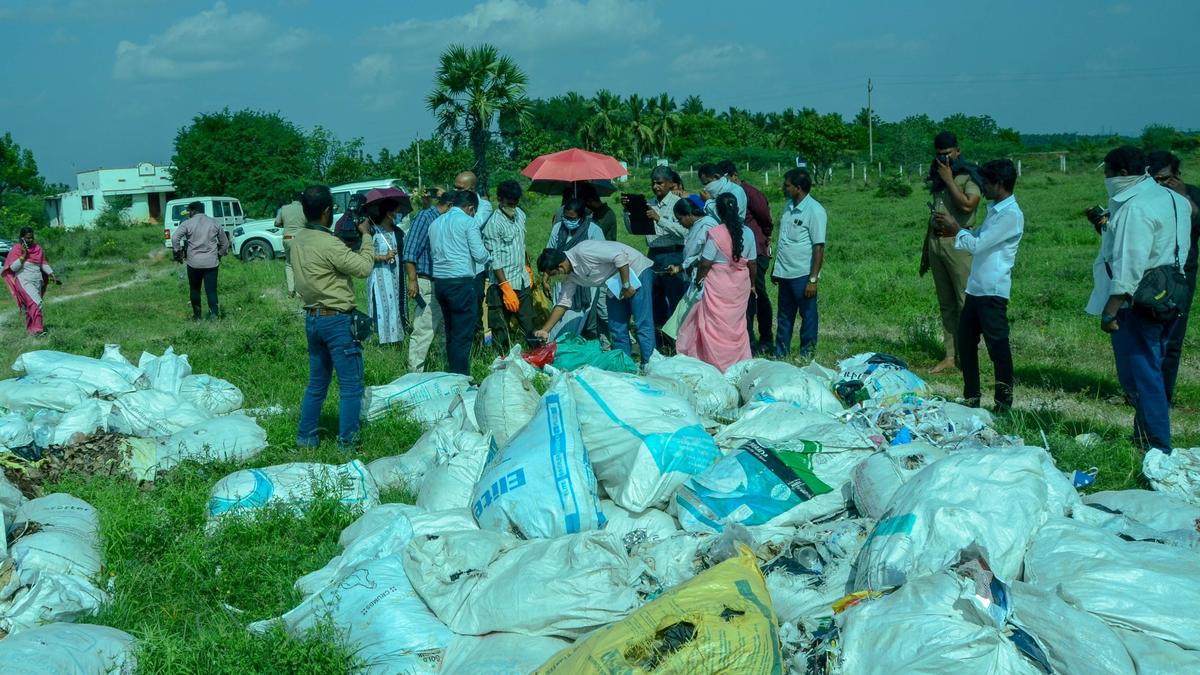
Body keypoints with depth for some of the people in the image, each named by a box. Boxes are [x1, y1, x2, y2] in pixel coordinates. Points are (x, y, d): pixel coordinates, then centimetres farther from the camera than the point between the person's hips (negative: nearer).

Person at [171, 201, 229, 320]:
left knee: (195, 289, 14)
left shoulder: (187, 223, -1)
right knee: (211, 290, 1)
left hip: (194, 262, -1)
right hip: (211, 262, 1)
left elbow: (175, 238, -13)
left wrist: (178, 251, 2)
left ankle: (196, 315, 19)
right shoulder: (214, 223, 7)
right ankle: (214, 314, -14)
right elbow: (225, 242, 11)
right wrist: (220, 255, 23)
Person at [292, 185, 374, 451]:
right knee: (351, 386, 2)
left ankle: (305, 437, 23)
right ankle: (347, 442, 5)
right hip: (336, 319, -8)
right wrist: (366, 237, -4)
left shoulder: (298, 240, 4)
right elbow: (364, 268, -16)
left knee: (317, 382, 19)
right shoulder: (329, 244, -21)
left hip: (312, 317, 8)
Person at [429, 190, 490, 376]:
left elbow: (432, 254, 17)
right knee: (463, 334, -3)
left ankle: (452, 375, 21)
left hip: (439, 281, 7)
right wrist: (489, 257, 13)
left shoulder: (435, 223, 16)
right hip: (461, 281, -7)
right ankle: (461, 378, -3)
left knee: (450, 332, 16)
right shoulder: (468, 222, -4)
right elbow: (479, 255, -8)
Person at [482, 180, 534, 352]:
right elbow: (495, 260, -18)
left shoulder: (520, 214, 9)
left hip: (523, 282, 7)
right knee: (500, 331, 1)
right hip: (503, 284, -7)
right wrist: (507, 289, -22)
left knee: (529, 327, 11)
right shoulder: (493, 223, -15)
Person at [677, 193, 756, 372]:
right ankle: (740, 363, 19)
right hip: (740, 287, 5)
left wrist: (698, 281, 4)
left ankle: (718, 365, 7)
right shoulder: (748, 233, -2)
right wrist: (752, 283, 20)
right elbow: (751, 263, 6)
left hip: (718, 287, -5)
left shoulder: (714, 234, -17)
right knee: (737, 326, 15)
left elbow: (705, 263, -13)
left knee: (716, 326, 4)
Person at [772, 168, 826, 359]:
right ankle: (780, 354, 23)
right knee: (784, 315, 15)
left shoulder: (814, 211, -14)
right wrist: (776, 269, 18)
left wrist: (813, 279, -18)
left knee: (808, 316, 4)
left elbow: (819, 247, -15)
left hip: (803, 275, -8)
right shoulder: (788, 206, 10)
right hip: (785, 272, 8)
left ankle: (807, 355, 13)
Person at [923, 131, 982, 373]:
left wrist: (949, 180, -13)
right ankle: (950, 356, 10)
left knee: (965, 302, -8)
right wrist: (925, 249, 21)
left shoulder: (969, 176, -4)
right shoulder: (936, 176, 17)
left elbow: (967, 205, -21)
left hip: (958, 242, -7)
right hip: (936, 241, 7)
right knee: (945, 304, 8)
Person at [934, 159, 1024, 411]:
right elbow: (979, 238, 23)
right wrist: (952, 231, 9)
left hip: (993, 291, -10)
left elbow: (977, 245, -17)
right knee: (965, 343, 14)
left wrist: (956, 229, -3)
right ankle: (971, 397, 25)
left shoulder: (1011, 215, -16)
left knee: (997, 346, -3)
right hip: (976, 288, 10)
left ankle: (1004, 402, 5)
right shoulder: (995, 210, 14)